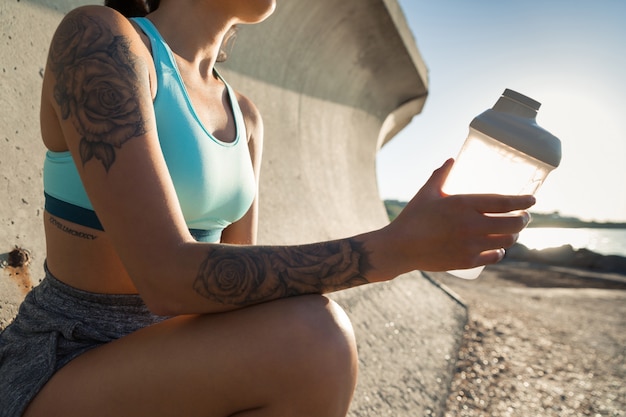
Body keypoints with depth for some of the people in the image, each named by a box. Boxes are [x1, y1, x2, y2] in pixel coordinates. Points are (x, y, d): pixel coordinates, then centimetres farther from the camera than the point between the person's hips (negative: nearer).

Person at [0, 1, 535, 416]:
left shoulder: (244, 117, 6)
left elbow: (243, 280, 6)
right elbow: (165, 278, -30)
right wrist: (400, 246, -30)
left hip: (170, 367, 7)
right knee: (311, 340, -34)